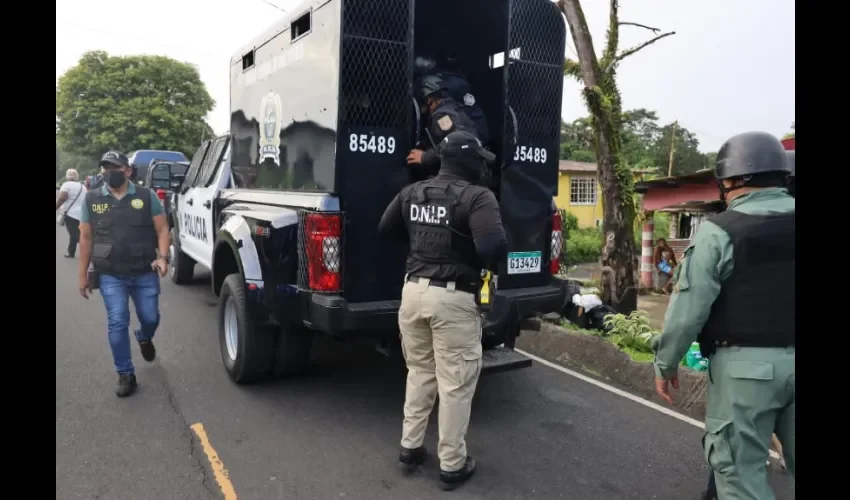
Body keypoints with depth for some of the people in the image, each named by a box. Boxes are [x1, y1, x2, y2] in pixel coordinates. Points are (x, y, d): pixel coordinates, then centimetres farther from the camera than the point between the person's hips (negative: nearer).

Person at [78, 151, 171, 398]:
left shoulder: (147, 196, 0)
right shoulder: (92, 199, 3)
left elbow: (162, 229, 0)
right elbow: (86, 238, 6)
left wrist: (162, 257, -17)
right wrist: (83, 274, 5)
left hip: (145, 273, 0)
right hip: (110, 276, 0)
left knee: (151, 319, 8)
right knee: (117, 324, -2)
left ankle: (144, 339, 45)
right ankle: (125, 375, 11)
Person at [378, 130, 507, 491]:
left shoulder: (412, 192, 9)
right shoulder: (477, 197, -12)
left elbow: (385, 229, 20)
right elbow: (494, 246, -24)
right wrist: (484, 263, -2)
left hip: (413, 290, 7)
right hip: (453, 299, -6)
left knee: (419, 372, 22)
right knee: (455, 384, 7)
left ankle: (410, 448, 32)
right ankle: (452, 465, 19)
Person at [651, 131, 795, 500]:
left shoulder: (718, 232, -11)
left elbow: (688, 309, -12)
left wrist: (666, 363, 0)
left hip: (745, 364, -5)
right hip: (787, 360, 6)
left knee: (740, 467, 7)